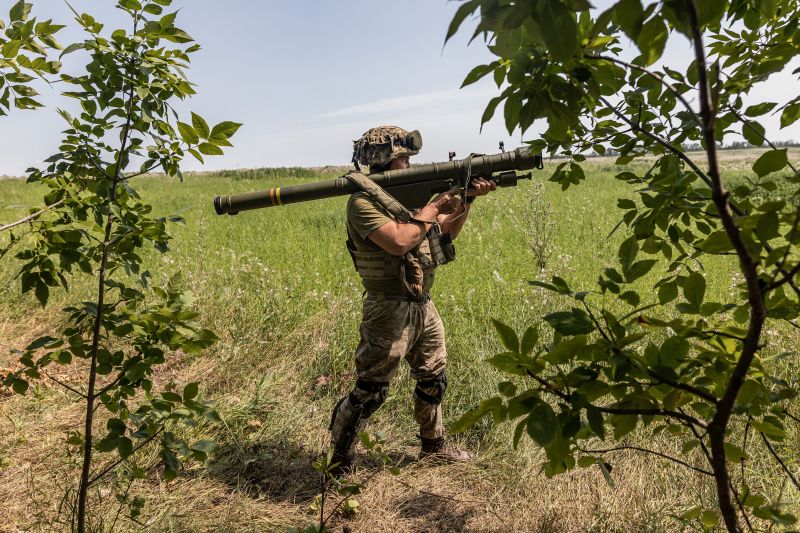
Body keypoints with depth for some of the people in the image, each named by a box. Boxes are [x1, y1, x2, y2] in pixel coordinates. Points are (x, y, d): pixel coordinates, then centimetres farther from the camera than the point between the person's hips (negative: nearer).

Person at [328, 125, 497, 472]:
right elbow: (398, 241, -29)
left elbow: (448, 233, 19)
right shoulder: (363, 202, -15)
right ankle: (338, 462, 19)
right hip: (389, 311, -8)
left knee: (434, 379, 21)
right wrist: (433, 208, -16)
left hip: (423, 306, 9)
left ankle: (434, 445, 41)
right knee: (370, 392, 1)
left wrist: (468, 198, 6)